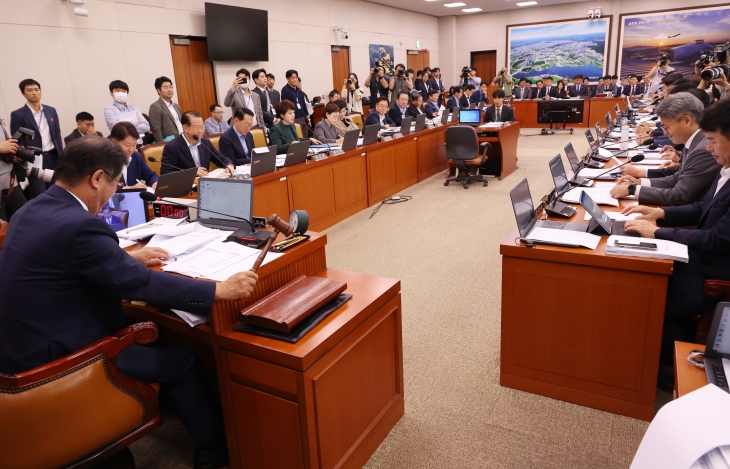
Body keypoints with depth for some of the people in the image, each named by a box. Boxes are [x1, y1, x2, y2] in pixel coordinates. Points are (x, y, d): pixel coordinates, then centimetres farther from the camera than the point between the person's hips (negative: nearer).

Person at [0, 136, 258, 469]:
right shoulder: (78, 225, -27)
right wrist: (220, 290, -22)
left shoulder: (31, 211, 4)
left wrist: (129, 257, 27)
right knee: (183, 361, 2)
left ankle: (170, 404, 40)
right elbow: (143, 284, -26)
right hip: (55, 359, -10)